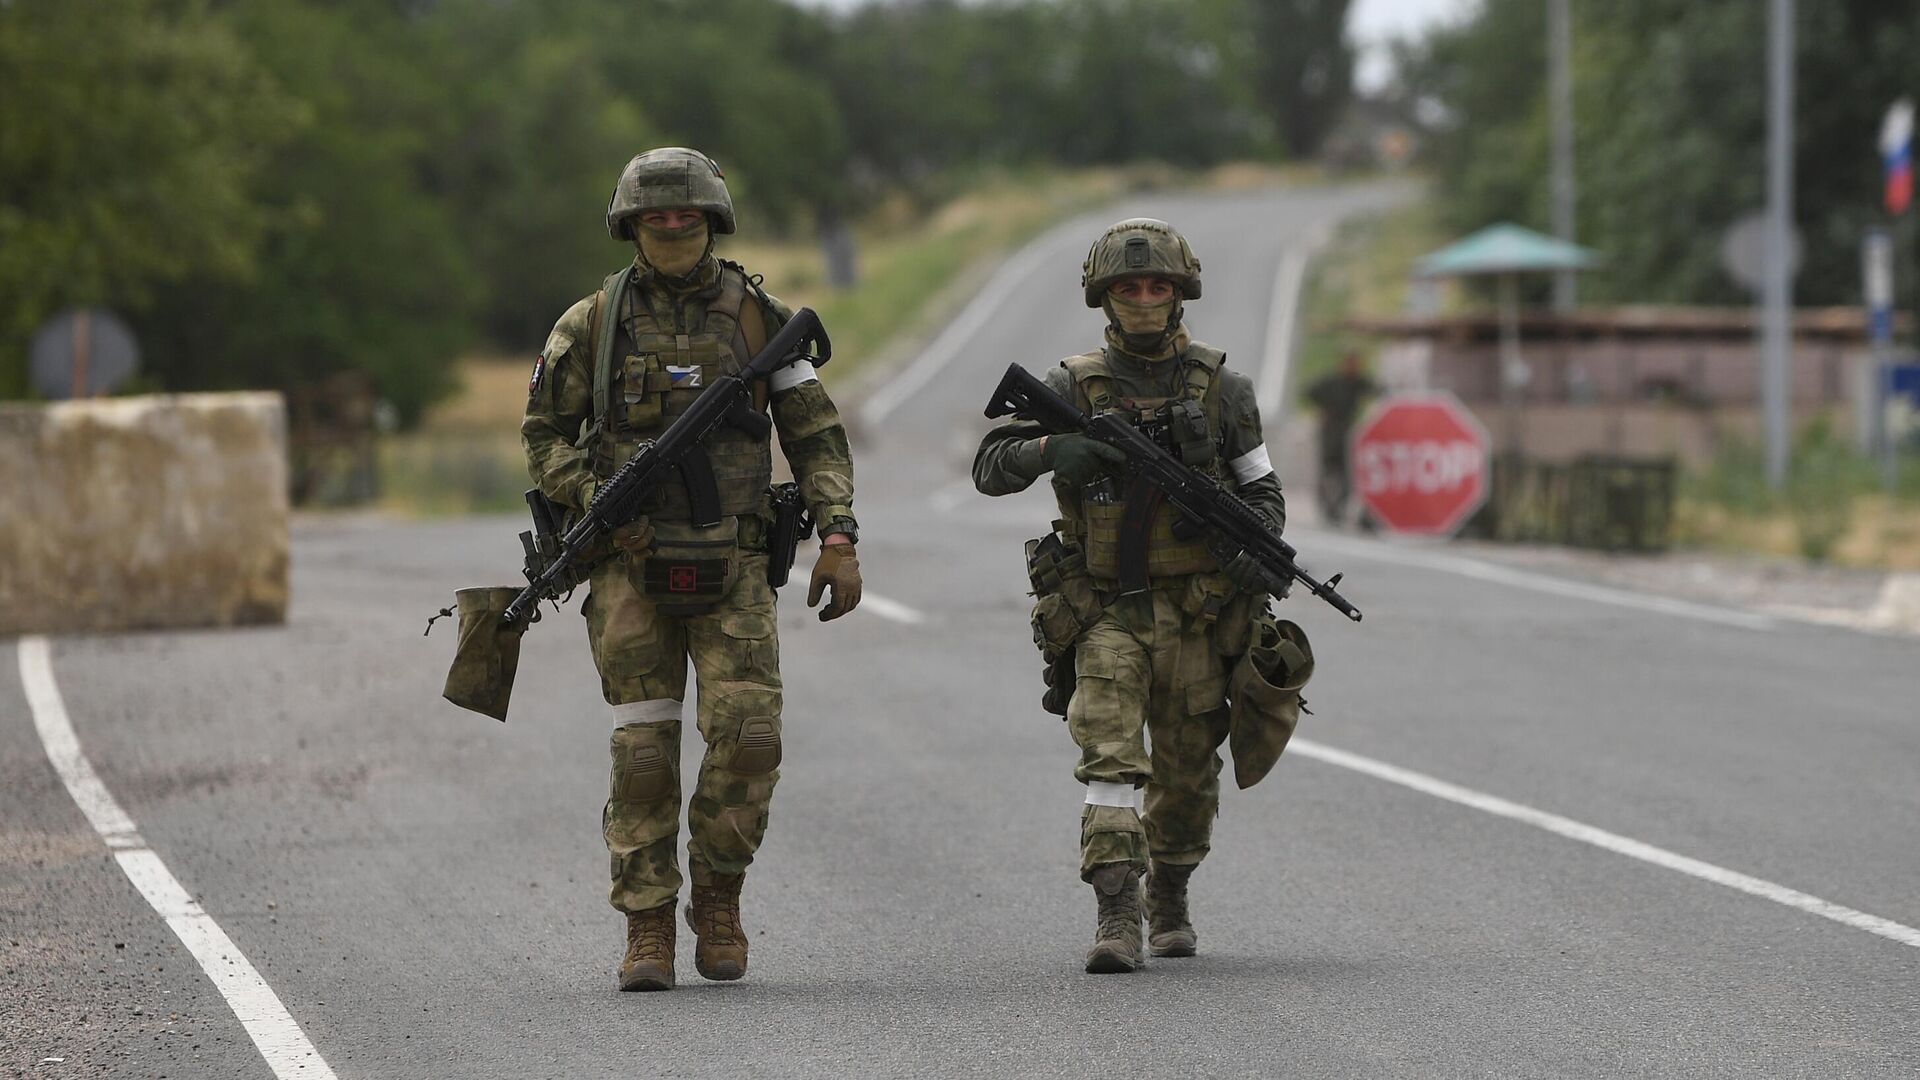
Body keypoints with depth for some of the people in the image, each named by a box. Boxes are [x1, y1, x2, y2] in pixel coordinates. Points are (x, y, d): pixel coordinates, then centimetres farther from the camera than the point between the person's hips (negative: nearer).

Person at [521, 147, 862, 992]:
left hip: (729, 569, 0)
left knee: (748, 735, -12)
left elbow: (816, 435, 6)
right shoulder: (593, 324, 2)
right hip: (630, 566, 0)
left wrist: (838, 539, -4)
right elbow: (544, 435, 7)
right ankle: (647, 931, 5)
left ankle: (717, 897, 9)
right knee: (643, 753, -3)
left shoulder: (756, 316, 4)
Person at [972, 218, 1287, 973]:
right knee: (1111, 755, -18)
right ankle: (1116, 918, -23)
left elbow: (1263, 491, 11)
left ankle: (1170, 900, 34)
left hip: (1196, 614, 2)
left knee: (1188, 775, 11)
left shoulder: (1220, 388, 4)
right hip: (1105, 612, -2)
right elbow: (989, 469, -6)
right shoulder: (1072, 388, 0)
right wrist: (1048, 448, -27)